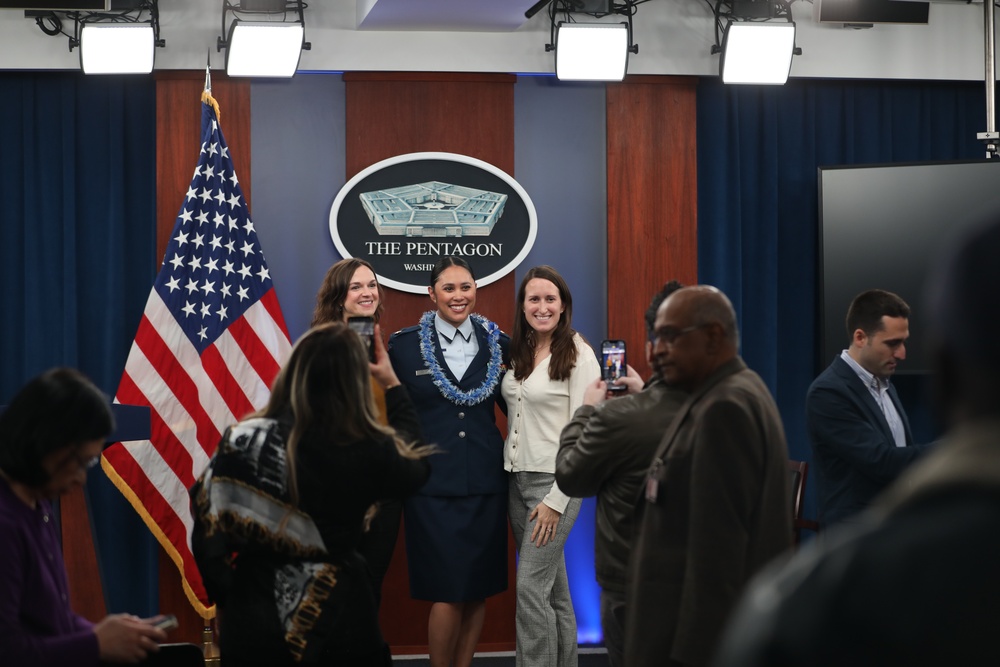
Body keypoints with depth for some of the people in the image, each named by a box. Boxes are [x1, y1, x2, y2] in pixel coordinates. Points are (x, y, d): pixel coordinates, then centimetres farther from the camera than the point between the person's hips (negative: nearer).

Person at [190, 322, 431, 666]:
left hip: (252, 624, 1)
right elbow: (414, 464, 10)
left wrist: (227, 600, 12)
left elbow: (207, 527, -3)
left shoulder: (242, 442, -11)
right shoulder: (369, 452, -13)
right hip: (339, 624, -1)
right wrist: (392, 384, 21)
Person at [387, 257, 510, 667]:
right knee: (447, 592, -4)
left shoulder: (498, 344, 6)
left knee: (478, 587, 8)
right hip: (433, 484, -3)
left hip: (485, 481, 3)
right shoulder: (404, 345, -2)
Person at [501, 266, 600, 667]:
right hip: (517, 479, 7)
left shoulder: (579, 356, -11)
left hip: (556, 481, -7)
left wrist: (557, 500, -16)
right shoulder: (518, 352, 9)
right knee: (553, 587, 12)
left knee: (531, 586, -10)